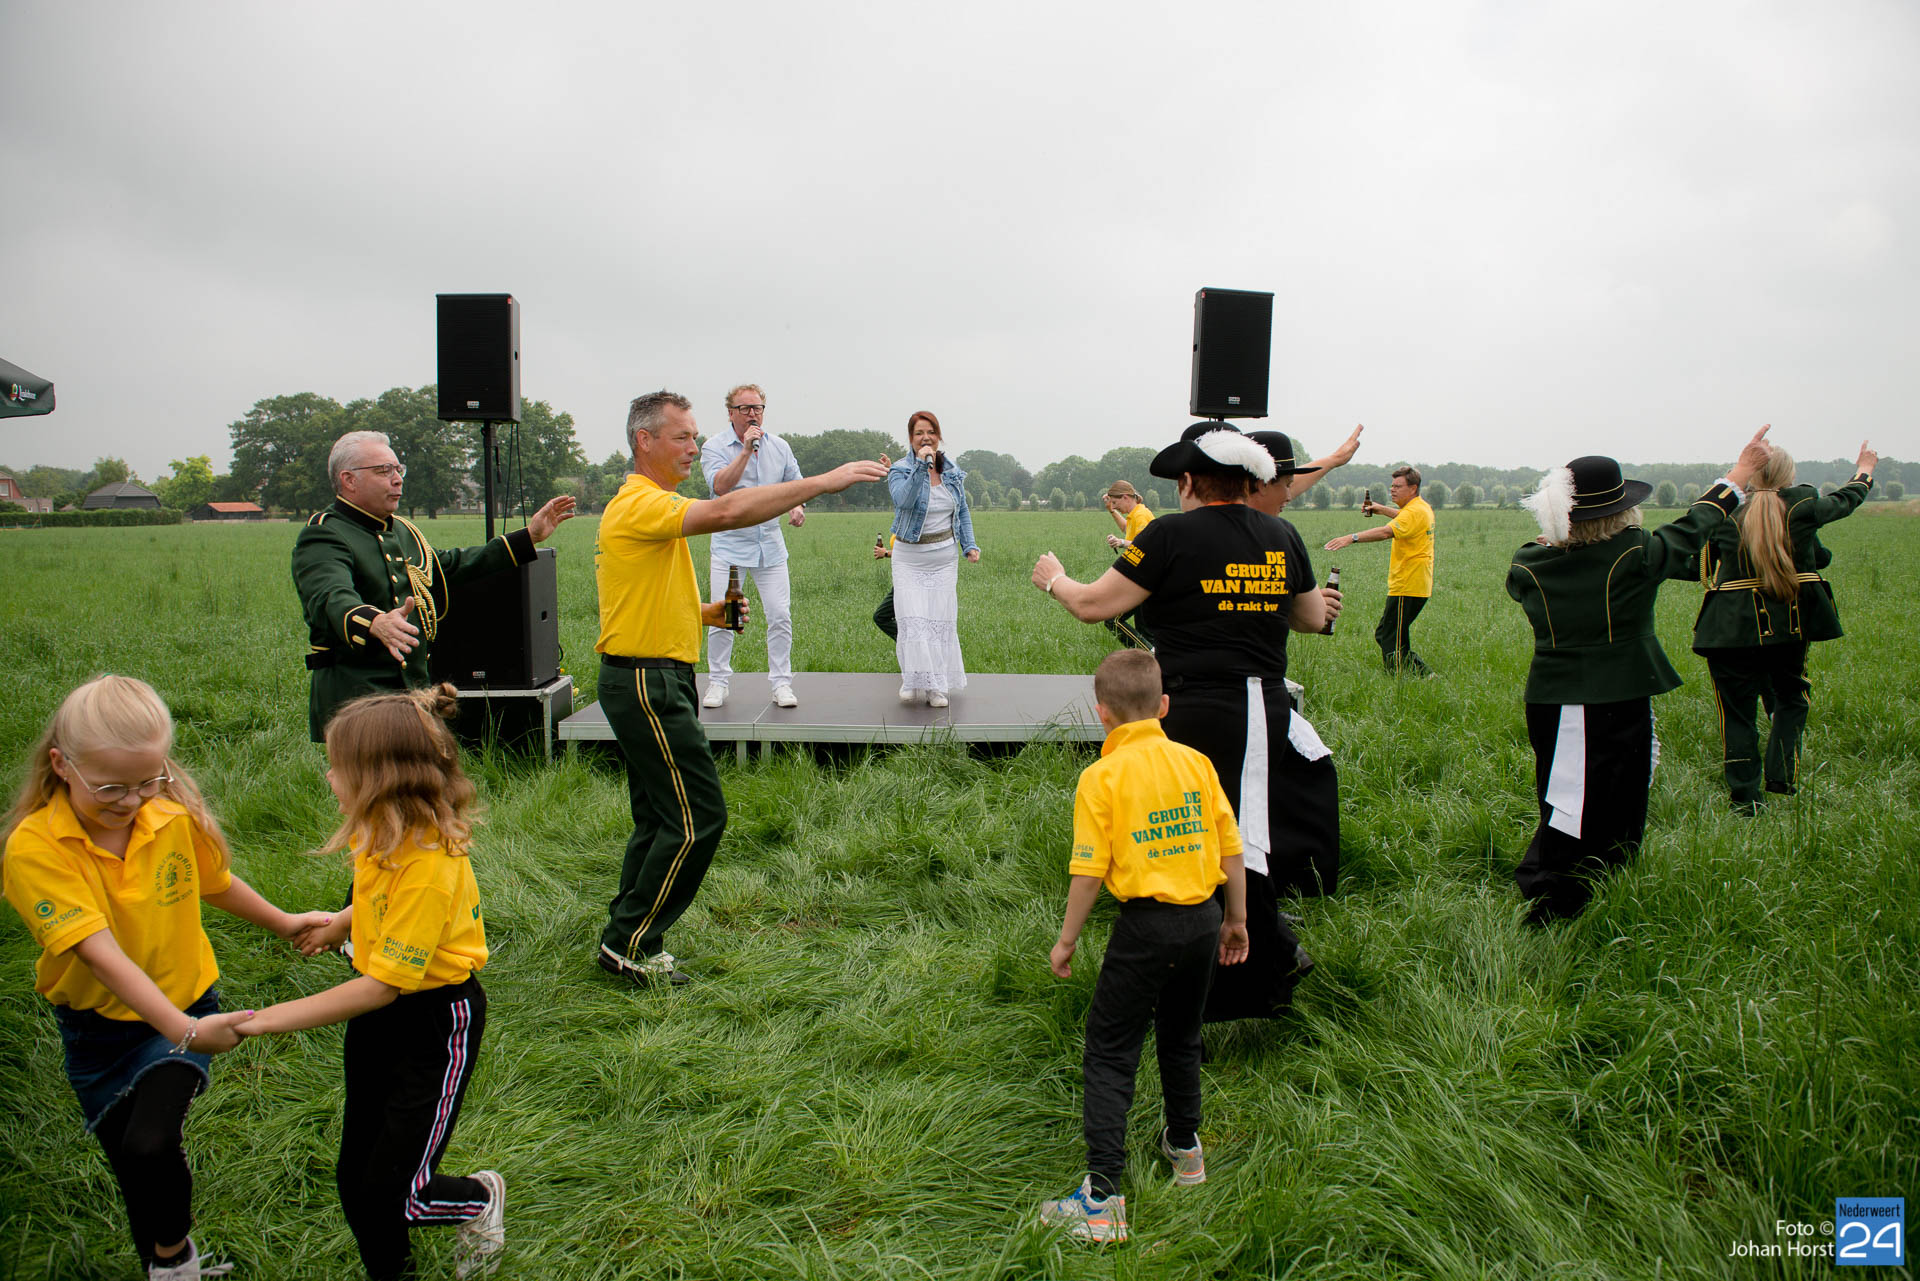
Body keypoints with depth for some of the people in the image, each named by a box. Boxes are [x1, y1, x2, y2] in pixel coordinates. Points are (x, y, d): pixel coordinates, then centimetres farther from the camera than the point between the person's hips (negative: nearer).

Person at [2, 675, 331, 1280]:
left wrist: (282, 922, 20)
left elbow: (215, 882, 8)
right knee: (132, 1170, 13)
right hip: (96, 1027, 0)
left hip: (185, 1004, 0)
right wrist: (183, 1030, -41)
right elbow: (100, 953, -32)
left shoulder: (177, 817, -15)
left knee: (150, 1145, -20)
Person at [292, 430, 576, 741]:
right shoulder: (323, 536, -9)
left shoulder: (403, 531, 20)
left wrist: (527, 538, 28)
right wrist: (376, 624, -50)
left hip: (416, 688, 8)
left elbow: (451, 565, 31)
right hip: (354, 694, -8)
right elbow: (333, 599, -28)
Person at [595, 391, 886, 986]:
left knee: (661, 818, 14)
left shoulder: (651, 506, 19)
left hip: (655, 680, 11)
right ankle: (629, 943, 3)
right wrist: (823, 482, -31)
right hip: (647, 681, -11)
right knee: (698, 815, -7)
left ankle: (628, 942, 22)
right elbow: (726, 512, -31)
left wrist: (704, 613, 10)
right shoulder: (640, 504, -15)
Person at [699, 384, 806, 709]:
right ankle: (718, 683, 11)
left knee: (780, 616, -3)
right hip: (729, 543, -3)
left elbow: (796, 484, 20)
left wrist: (798, 506, -1)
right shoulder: (715, 446, -4)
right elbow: (720, 485, -21)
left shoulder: (779, 447, 8)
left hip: (770, 543, 3)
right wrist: (746, 449, -23)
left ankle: (781, 683, 7)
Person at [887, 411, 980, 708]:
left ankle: (937, 687, 9)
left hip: (944, 558, 3)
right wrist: (920, 466, -31)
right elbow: (903, 500, -28)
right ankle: (913, 682, 0)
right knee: (912, 619, -10)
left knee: (942, 619, 2)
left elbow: (963, 512, 17)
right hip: (909, 557, -3)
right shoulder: (900, 471, -6)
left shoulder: (952, 472, 7)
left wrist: (969, 544, 5)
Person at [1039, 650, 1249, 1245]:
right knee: (1181, 1039, 25)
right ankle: (1185, 1149, 42)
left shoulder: (1102, 777, -11)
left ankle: (1102, 1199, -1)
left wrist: (1066, 940, 0)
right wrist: (1236, 920, 18)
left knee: (1109, 1056, 3)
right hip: (1203, 917, 5)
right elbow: (1231, 850, 5)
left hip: (1146, 925, -5)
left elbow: (1088, 872, -12)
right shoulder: (1196, 762, 2)